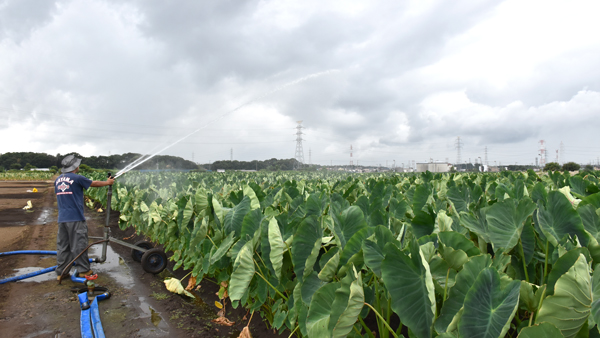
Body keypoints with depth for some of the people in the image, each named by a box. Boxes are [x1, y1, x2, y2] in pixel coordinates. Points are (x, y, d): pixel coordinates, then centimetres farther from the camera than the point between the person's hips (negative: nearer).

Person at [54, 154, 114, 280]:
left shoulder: (58, 180, 11)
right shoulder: (77, 178, -10)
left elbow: (58, 196, 21)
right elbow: (94, 183, 1)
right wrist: (108, 182, 17)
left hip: (62, 218, 7)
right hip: (75, 218, -7)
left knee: (62, 246, 11)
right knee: (79, 245, 1)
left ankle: (60, 272, 16)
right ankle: (84, 270, 10)